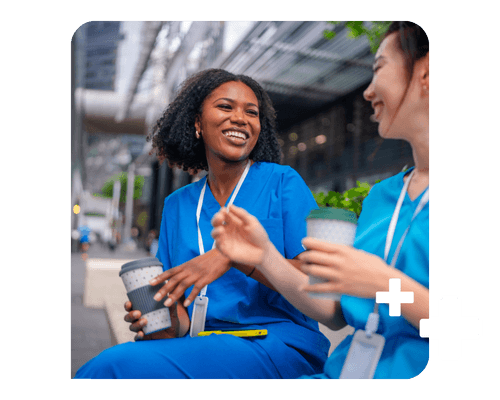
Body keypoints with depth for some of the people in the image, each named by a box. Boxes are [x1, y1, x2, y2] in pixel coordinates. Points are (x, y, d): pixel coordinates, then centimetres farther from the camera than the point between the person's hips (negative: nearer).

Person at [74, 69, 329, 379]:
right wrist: (177, 325, -11)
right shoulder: (177, 205, 14)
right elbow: (176, 300, 13)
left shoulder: (282, 182, 0)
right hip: (201, 345, 4)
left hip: (278, 344, -4)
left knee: (119, 364, -26)